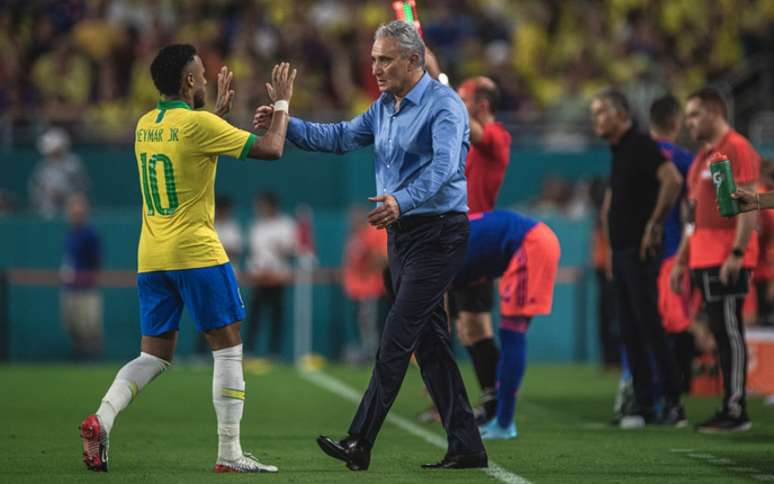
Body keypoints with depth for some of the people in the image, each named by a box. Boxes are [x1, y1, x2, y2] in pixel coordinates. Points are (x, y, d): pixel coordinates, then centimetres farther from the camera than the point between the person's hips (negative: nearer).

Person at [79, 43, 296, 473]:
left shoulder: (145, 126, 11)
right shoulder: (198, 123, -11)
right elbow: (271, 149, -9)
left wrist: (220, 108, 33)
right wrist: (281, 103, 5)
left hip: (150, 258, 7)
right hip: (196, 254, -7)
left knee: (154, 356, 11)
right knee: (228, 349, 3)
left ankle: (102, 419, -12)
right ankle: (229, 453, 0)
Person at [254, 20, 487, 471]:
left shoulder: (445, 105, -15)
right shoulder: (384, 108, 13)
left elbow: (443, 166, -30)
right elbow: (340, 137, 15)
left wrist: (401, 200, -47)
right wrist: (286, 124, 1)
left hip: (438, 234, -9)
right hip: (403, 233, 9)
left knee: (397, 337, -12)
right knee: (430, 342, 8)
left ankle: (360, 443, -14)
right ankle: (466, 446, 11)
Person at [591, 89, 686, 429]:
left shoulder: (640, 145, -11)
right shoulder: (618, 151, 18)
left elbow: (672, 179, -26)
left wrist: (654, 224, -21)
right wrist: (610, 231, 22)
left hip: (640, 250, -10)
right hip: (621, 250, 10)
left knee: (649, 325, -11)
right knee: (630, 331, 7)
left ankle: (673, 404, -9)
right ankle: (643, 404, 9)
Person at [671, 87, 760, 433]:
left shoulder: (736, 149, -8)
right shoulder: (703, 156, 21)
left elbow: (748, 205, -15)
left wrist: (737, 254, -21)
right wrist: (681, 261, 22)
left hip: (726, 260, -9)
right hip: (703, 259, 9)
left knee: (729, 332, -9)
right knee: (720, 333, 8)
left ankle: (736, 411, -8)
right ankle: (728, 410, 11)